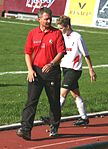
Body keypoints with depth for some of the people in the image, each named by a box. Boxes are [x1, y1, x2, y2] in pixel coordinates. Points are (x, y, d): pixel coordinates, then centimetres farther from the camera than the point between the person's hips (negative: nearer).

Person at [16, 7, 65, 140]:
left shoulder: (57, 33, 0)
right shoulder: (32, 33, 6)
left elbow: (61, 52, -6)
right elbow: (28, 53, 7)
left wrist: (51, 64, -21)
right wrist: (30, 69, -5)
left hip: (52, 71, -1)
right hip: (36, 72, 1)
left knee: (54, 102, 8)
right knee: (31, 100, -10)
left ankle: (54, 128, 26)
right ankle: (25, 129, -17)